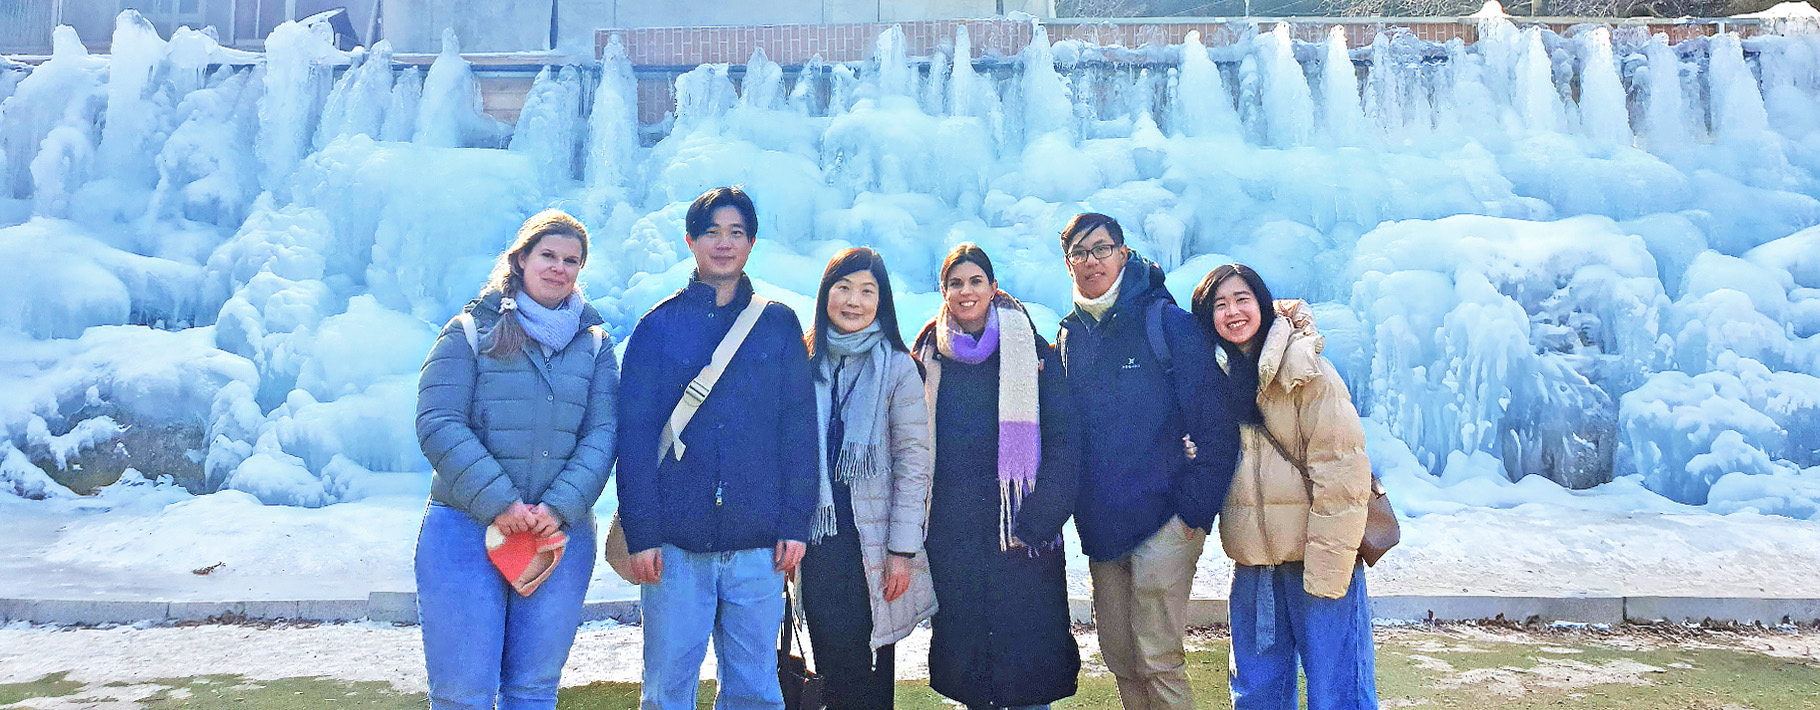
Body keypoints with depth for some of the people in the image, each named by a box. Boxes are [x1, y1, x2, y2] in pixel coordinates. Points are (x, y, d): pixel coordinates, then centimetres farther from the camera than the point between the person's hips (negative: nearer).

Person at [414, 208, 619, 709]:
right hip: (466, 528, -2)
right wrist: (498, 503, -17)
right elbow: (438, 425, -7)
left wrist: (560, 507, -13)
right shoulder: (472, 331, 2)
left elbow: (602, 433, 2)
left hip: (562, 532, 3)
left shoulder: (593, 343, 11)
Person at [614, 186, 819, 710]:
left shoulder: (779, 324, 9)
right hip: (676, 544, -1)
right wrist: (641, 532, -7)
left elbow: (799, 425, 6)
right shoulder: (660, 325, 6)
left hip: (758, 545, 1)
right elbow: (635, 432, 1)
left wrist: (796, 522, -2)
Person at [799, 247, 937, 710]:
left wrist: (903, 550, -10)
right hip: (818, 538, 3)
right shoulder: (806, 361, 7)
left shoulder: (897, 367, -2)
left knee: (869, 671, 0)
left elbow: (913, 462, -5)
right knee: (831, 660, 7)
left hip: (872, 543, -3)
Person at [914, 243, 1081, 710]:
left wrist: (1038, 520, -11)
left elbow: (1061, 440, -2)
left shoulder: (1029, 348, 2)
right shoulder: (930, 356, 10)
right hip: (951, 528, 3)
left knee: (1027, 657, -2)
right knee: (963, 650, 6)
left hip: (1019, 527, -2)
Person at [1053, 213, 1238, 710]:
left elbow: (1215, 422, -9)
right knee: (1119, 660, 12)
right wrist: (1079, 508, 6)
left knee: (1157, 660, -5)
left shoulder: (1167, 323, -6)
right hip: (1101, 529, 5)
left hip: (1162, 521, -5)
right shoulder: (1069, 338, 10)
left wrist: (1197, 507, -13)